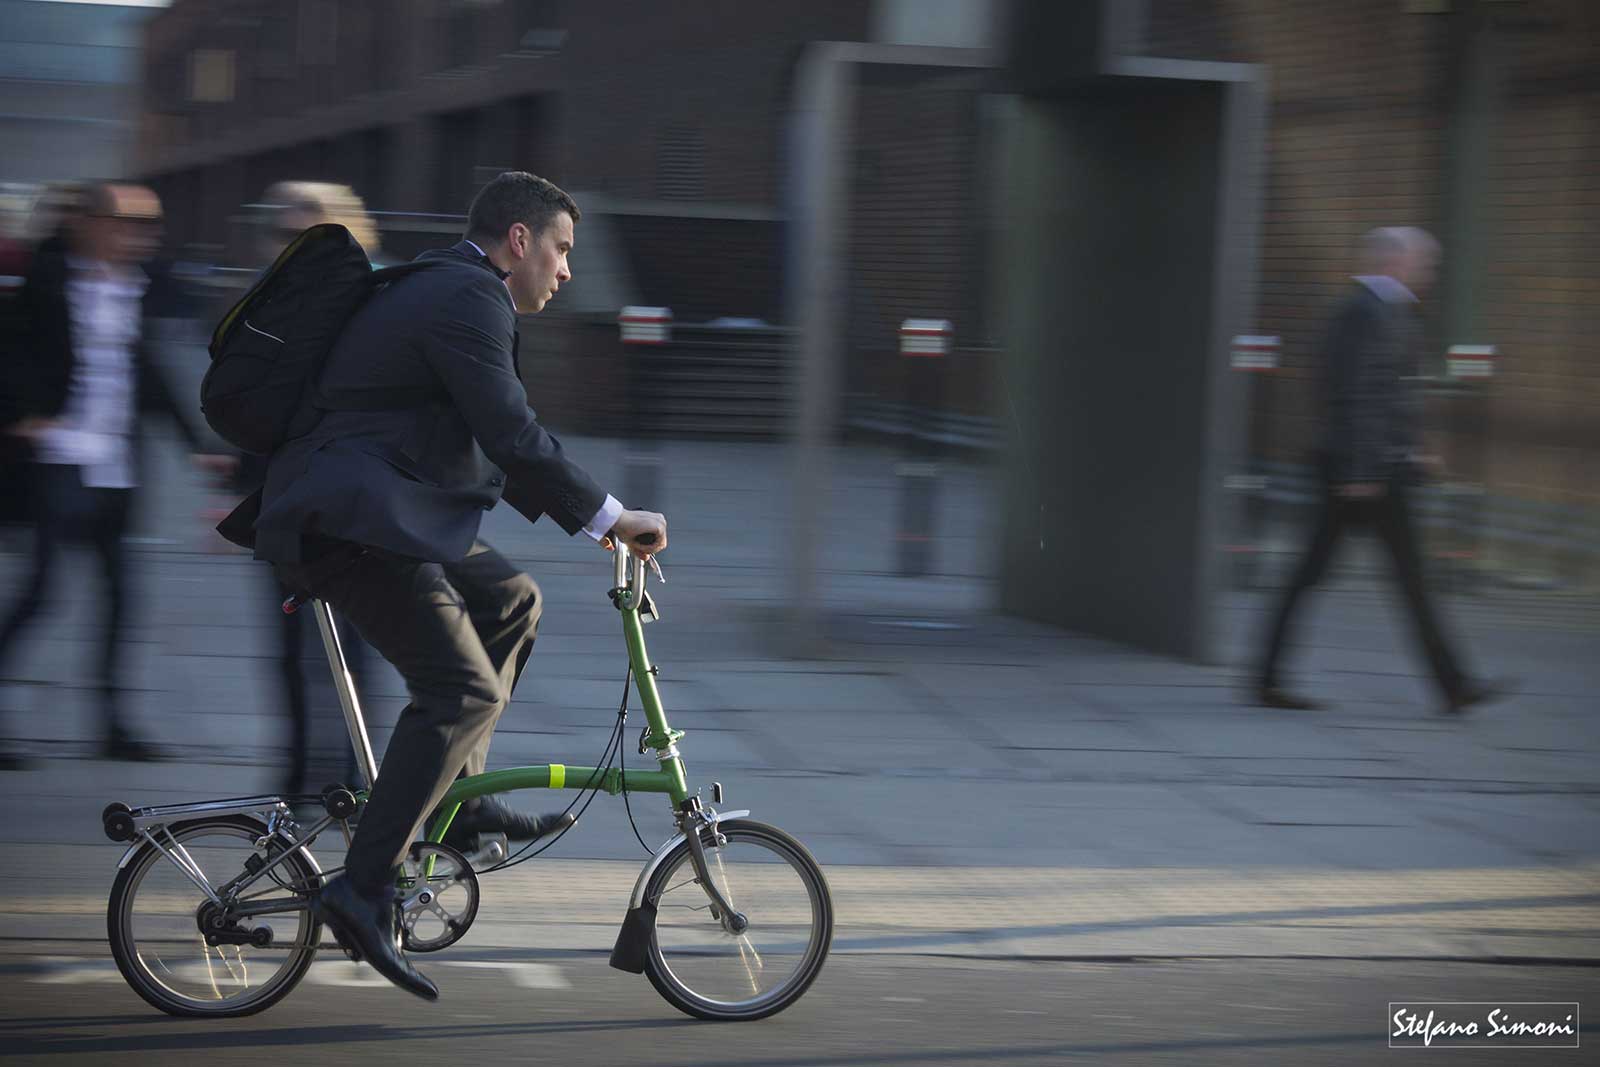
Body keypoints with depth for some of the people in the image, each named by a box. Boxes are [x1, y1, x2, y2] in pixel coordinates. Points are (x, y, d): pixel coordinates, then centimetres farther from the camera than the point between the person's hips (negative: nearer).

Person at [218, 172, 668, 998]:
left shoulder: (441, 289, 23)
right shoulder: (468, 298, -10)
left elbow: (485, 446, 30)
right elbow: (511, 436, -18)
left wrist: (587, 517, 28)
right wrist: (608, 517, -10)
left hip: (356, 510, 11)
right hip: (355, 521, -11)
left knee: (509, 601, 20)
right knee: (463, 689, -16)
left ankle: (458, 795, 17)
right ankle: (362, 890, -19)